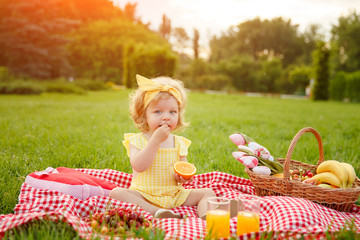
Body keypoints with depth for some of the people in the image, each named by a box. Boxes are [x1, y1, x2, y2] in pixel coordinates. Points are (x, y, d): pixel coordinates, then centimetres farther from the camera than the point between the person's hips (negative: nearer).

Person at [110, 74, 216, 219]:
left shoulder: (179, 143, 5)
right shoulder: (137, 140, -5)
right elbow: (138, 166, -23)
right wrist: (155, 140, -26)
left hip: (174, 195, 3)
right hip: (144, 195, -3)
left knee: (208, 192, -10)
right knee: (116, 192, -29)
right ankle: (156, 211, -42)